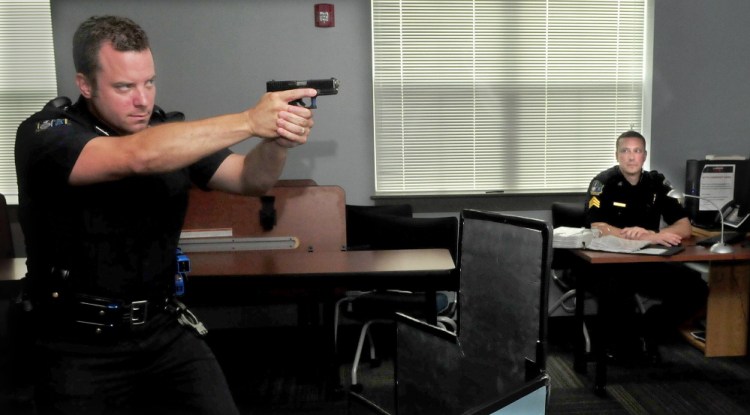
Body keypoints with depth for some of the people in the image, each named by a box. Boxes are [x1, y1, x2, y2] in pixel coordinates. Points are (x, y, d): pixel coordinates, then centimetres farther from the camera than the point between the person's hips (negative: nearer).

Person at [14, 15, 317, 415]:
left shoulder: (169, 132, 0)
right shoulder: (44, 135, -13)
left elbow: (248, 179, -6)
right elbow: (138, 156, -32)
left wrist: (277, 142, -28)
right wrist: (249, 121, -35)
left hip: (165, 330, 3)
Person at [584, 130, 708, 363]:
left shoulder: (657, 183, 4)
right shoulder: (603, 183, -9)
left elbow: (685, 227, -1)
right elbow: (598, 228, -21)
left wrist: (653, 235, -23)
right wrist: (649, 236, -26)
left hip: (650, 262, 5)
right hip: (610, 263, -5)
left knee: (696, 290, -14)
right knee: (616, 291, -37)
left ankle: (648, 334, 8)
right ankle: (629, 342, -6)